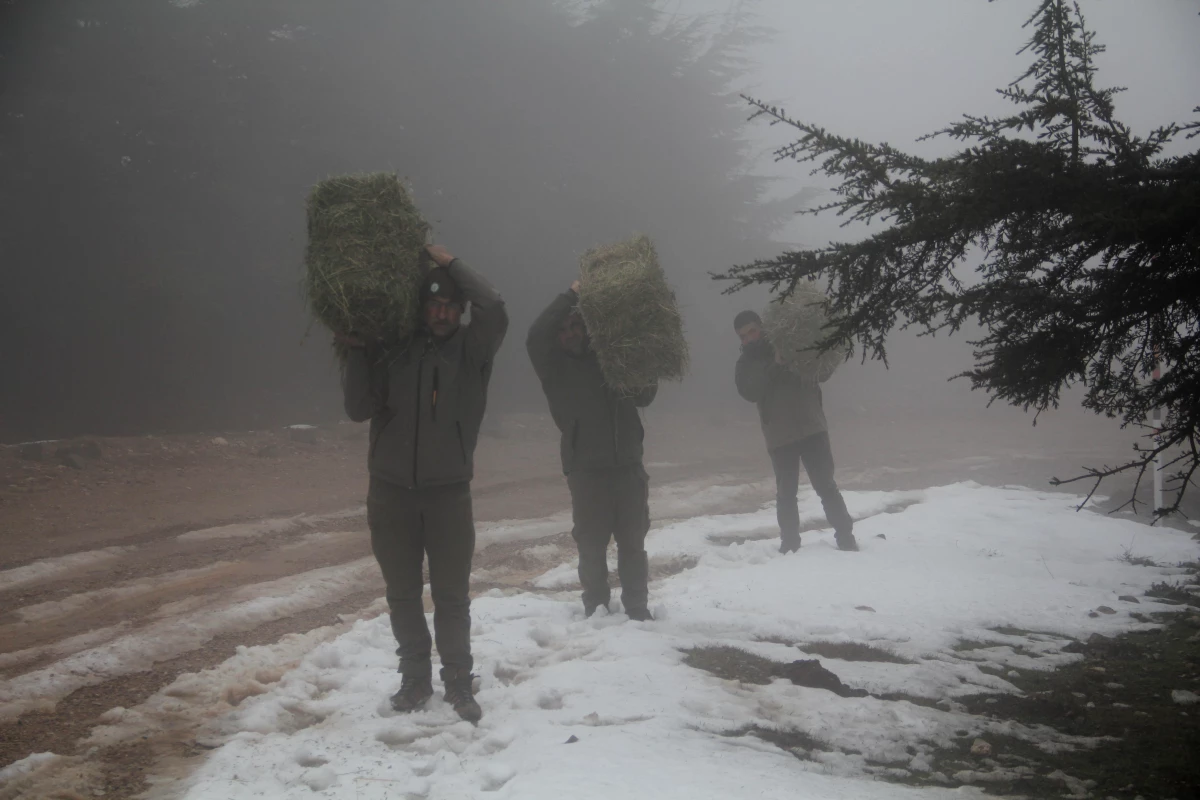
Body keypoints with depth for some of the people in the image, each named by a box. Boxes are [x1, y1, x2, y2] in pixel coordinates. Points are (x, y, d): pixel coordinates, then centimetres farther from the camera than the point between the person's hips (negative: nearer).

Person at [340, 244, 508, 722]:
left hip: (448, 491, -2)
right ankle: (415, 677, 26)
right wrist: (356, 353, -10)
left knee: (452, 594, 3)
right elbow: (359, 409, -2)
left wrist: (450, 264, -12)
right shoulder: (390, 350, 4)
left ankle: (458, 682, 16)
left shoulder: (471, 349, -1)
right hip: (391, 491, 2)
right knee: (403, 593, 11)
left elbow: (495, 310, -19)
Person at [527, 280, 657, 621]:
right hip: (587, 469, -3)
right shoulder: (556, 367, 2)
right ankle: (596, 610, 13)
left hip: (628, 465, 3)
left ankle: (638, 610, 17)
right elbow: (535, 338, -18)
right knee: (592, 545, 1)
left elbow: (644, 395, 19)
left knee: (633, 543, 7)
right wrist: (571, 295, -16)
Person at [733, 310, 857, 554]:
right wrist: (774, 366, -20)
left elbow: (821, 370, 10)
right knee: (786, 493, 1)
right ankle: (789, 544, 9)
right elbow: (750, 392, -11)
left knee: (826, 485, -3)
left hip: (811, 428, 0)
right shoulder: (746, 365, 9)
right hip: (780, 436, 1)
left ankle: (846, 538, 2)